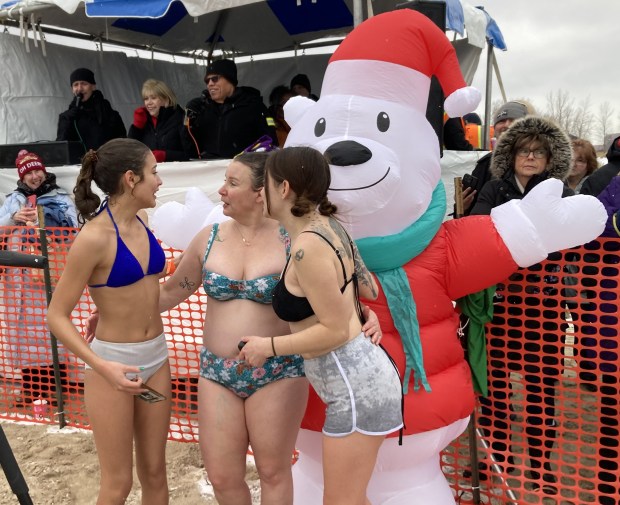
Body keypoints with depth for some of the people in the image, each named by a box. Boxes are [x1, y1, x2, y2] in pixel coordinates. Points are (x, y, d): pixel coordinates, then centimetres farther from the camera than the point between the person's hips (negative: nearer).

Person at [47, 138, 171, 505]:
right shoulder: (95, 236, -20)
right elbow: (57, 316, -17)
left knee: (155, 472, 17)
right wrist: (102, 366, -25)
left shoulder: (139, 223, 2)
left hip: (156, 355, 6)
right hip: (114, 361, -6)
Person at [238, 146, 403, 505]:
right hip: (359, 375, 10)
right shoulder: (328, 226, 7)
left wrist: (268, 346, -11)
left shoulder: (308, 246, -22)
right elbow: (369, 290, 16)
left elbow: (335, 331, -21)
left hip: (356, 385, -10)